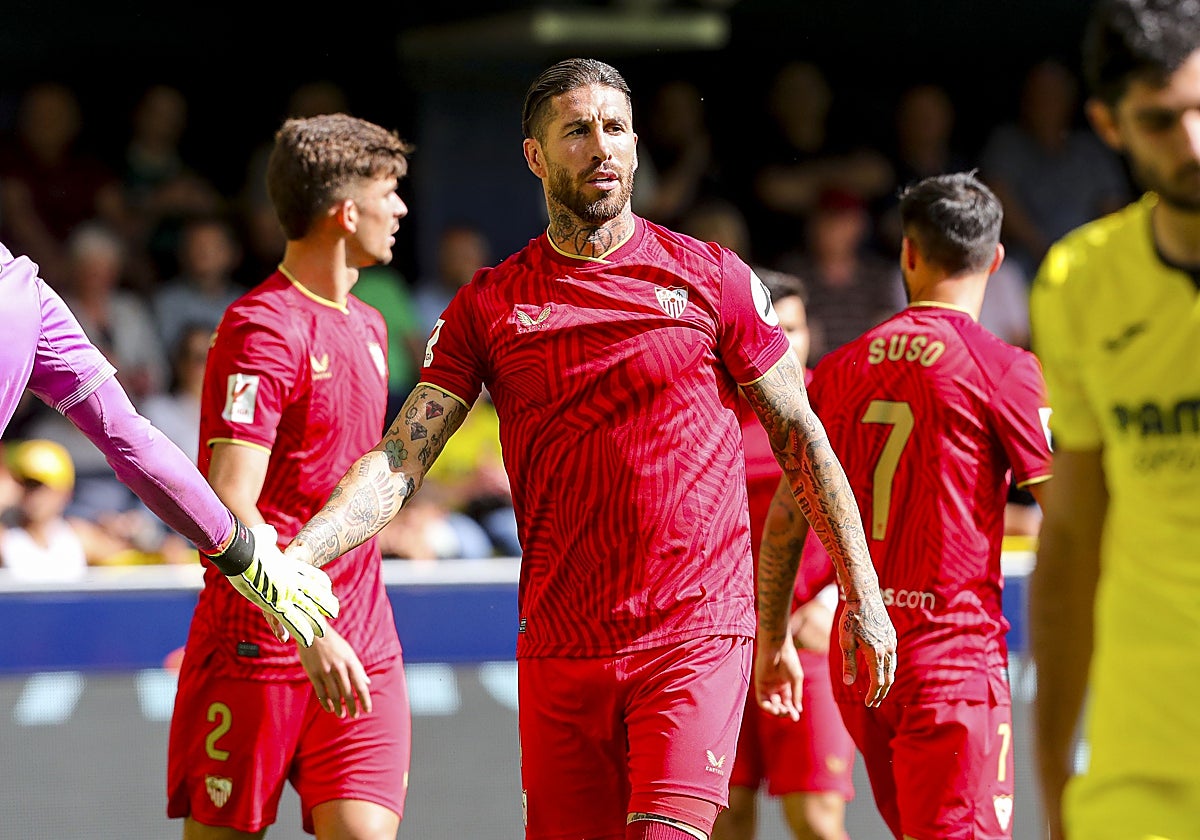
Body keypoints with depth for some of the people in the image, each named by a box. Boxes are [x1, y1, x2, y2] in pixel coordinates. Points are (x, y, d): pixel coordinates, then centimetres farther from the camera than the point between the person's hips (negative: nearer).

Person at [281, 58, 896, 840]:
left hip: (696, 635, -2)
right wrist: (294, 557, -17)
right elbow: (398, 463, 0)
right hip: (560, 650, 3)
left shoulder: (711, 278, 2)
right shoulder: (488, 306, 6)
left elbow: (801, 439, 9)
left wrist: (863, 597, 6)